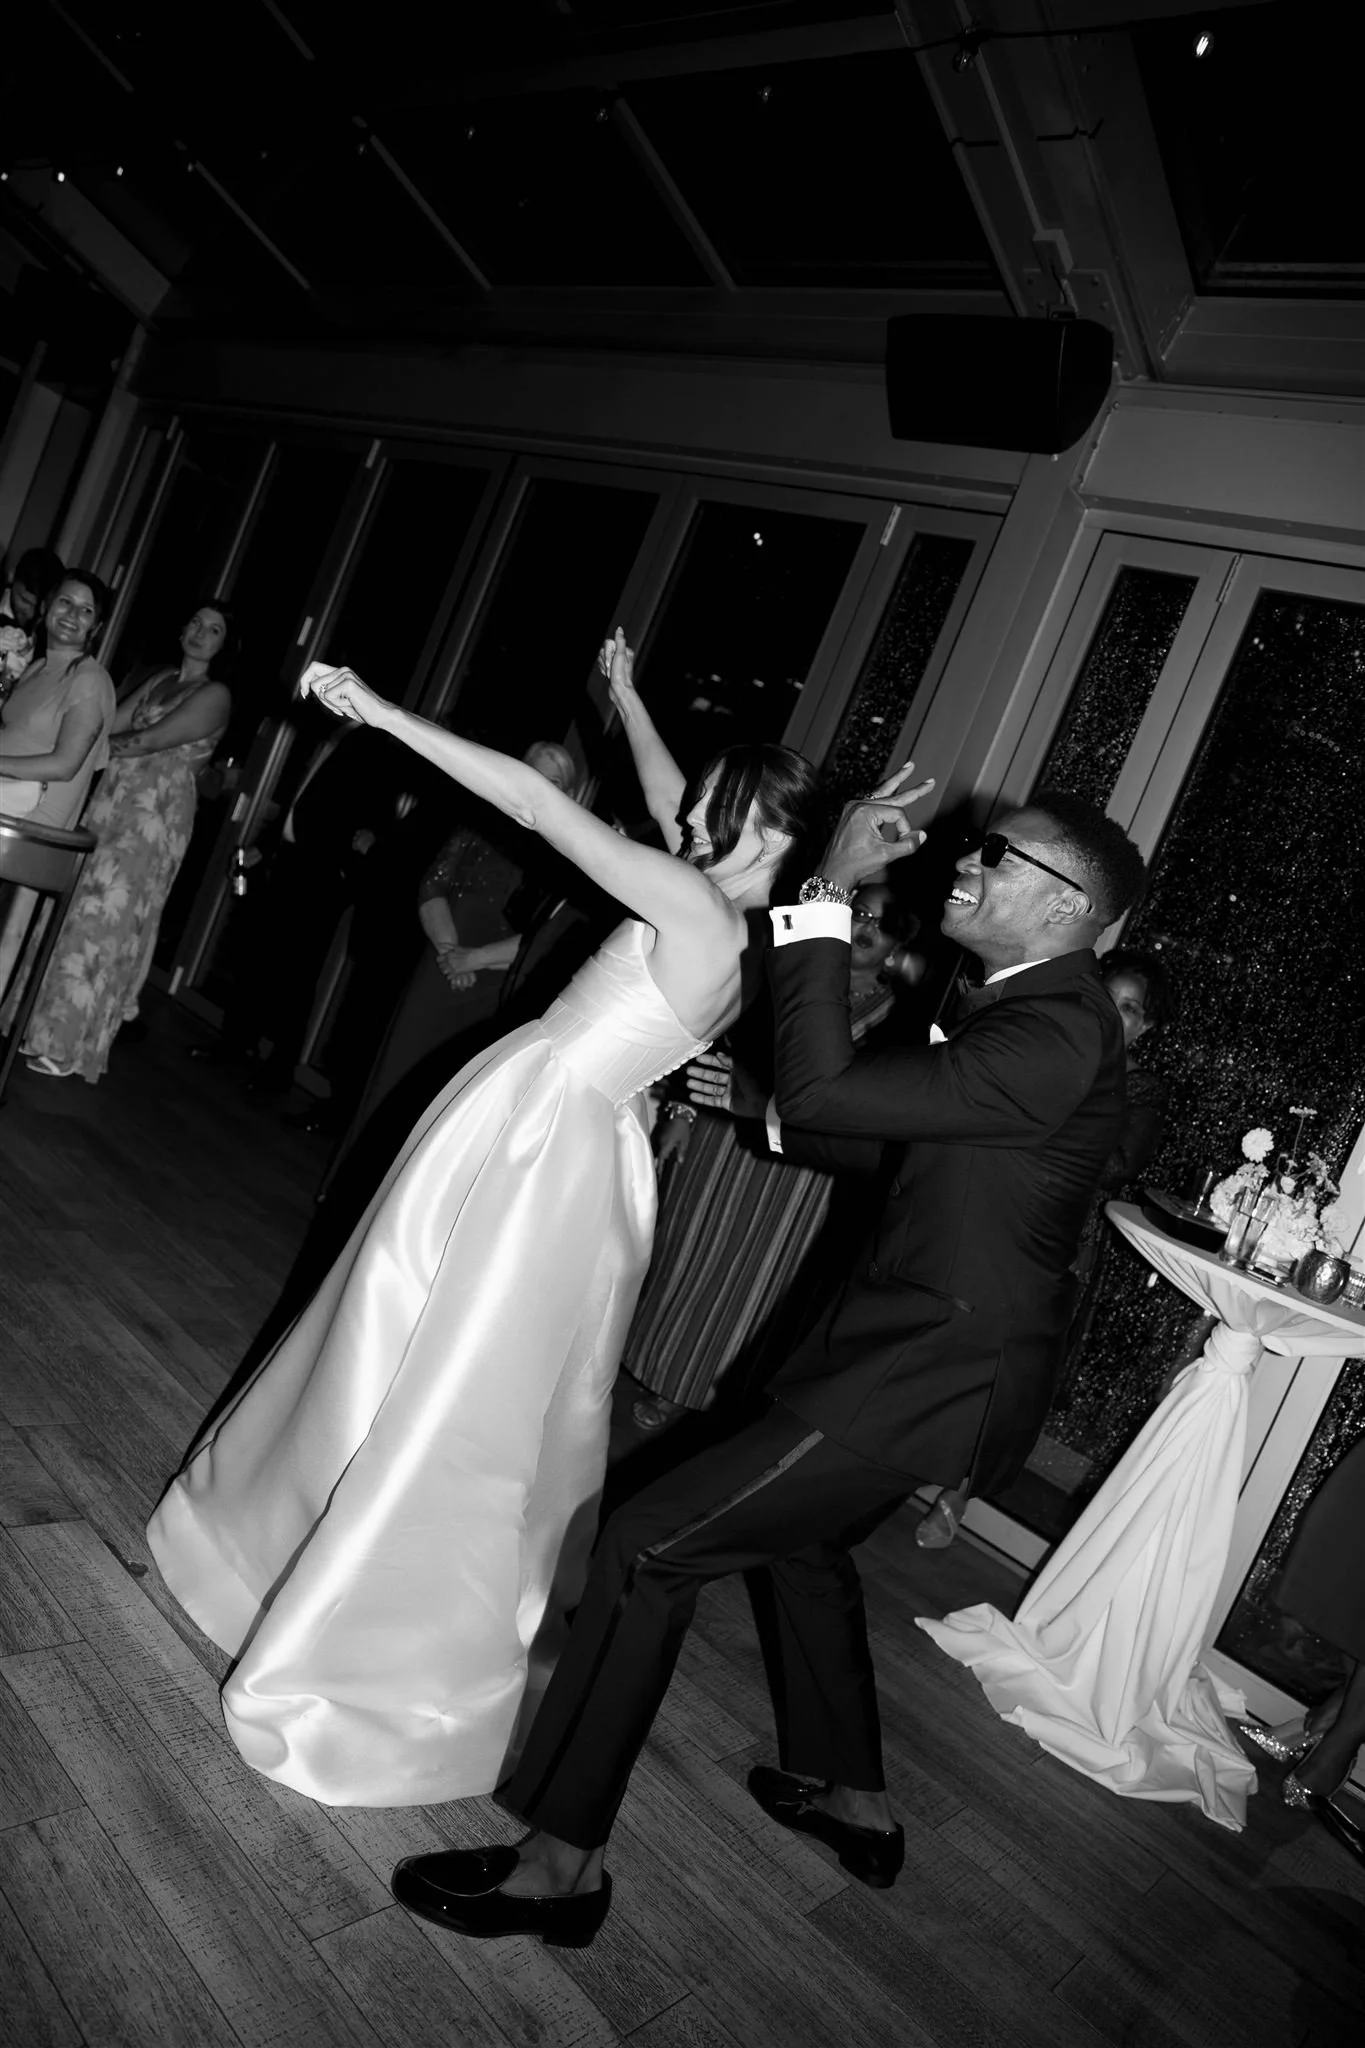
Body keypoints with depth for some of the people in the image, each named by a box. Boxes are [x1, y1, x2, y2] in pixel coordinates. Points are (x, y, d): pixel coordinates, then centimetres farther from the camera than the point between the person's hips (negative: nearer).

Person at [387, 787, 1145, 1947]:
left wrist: (828, 896, -26)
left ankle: (564, 1862, 8)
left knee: (652, 1544, -7)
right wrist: (765, 1107, 8)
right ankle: (854, 1801, 48)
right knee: (804, 1537, 29)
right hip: (931, 1349, 11)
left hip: (931, 1375, -10)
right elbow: (887, 1145, 18)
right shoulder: (1043, 1010, 9)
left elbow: (825, 1092, -31)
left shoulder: (1053, 1037, -25)